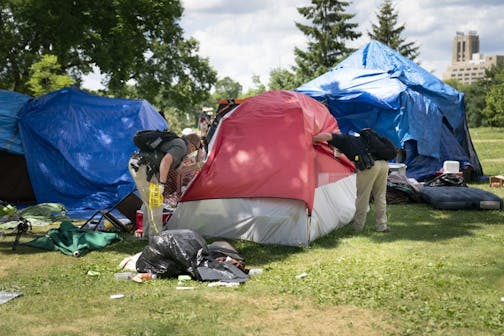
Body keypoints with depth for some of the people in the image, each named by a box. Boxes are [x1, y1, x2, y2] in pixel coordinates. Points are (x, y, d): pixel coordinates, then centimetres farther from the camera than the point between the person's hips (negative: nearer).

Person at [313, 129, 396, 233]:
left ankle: (358, 225, 17)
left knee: (362, 197, 7)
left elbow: (327, 136, -6)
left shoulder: (343, 139, 11)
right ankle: (381, 226, 21)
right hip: (384, 164, 7)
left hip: (369, 166, -7)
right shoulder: (358, 139, 33)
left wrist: (312, 140, 7)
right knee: (380, 196, 17)